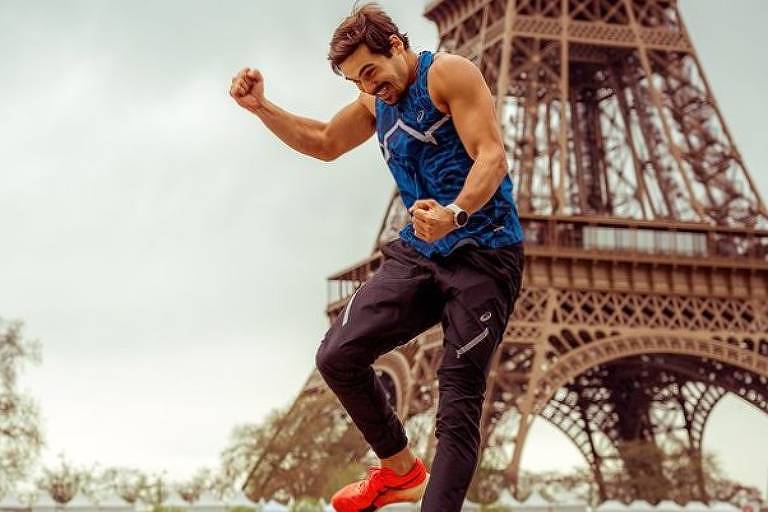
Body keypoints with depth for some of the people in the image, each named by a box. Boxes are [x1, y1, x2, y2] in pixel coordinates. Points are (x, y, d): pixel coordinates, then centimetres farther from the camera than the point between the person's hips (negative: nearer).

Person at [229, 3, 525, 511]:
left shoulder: (448, 73, -9)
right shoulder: (377, 101, 16)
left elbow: (493, 156, -20)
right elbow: (325, 143, 33)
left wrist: (456, 213, -39)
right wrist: (261, 107, 18)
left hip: (484, 255, -7)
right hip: (418, 254, 8)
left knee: (458, 406, -9)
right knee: (337, 356, -4)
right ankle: (400, 470, 16)